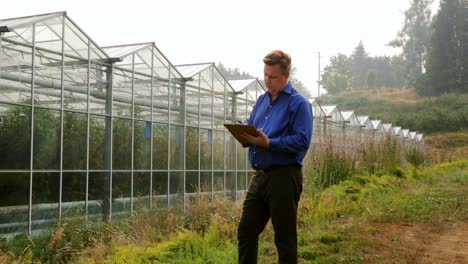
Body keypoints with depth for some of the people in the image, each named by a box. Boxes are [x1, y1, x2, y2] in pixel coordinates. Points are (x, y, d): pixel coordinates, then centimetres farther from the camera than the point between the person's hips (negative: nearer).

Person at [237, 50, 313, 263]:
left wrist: (269, 143, -24)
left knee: (285, 238, 1)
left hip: (284, 177, -7)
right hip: (260, 176, 8)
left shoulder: (298, 103, -7)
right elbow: (250, 128, 20)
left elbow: (302, 141, -17)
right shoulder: (262, 100, 16)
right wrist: (246, 137, -3)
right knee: (246, 231, 11)